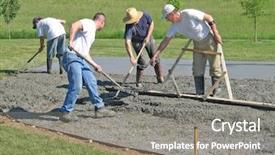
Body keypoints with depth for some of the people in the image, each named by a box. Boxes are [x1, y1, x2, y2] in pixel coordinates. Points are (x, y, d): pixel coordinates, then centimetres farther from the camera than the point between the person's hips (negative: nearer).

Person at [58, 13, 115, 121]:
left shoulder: (92, 32, 25)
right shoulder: (89, 23, -3)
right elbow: (74, 25, -23)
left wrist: (95, 65, 28)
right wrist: (71, 41, -31)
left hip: (81, 59, 10)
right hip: (72, 57, -10)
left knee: (91, 82, 11)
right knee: (76, 86, -15)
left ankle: (99, 108, 20)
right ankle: (65, 113, -8)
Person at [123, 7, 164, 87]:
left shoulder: (145, 16, -29)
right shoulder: (129, 27, -37)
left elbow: (151, 24, -8)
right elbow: (127, 42, -44)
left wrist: (148, 37, -18)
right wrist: (132, 57, -52)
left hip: (148, 38, 3)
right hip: (137, 42, -3)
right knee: (141, 62, -11)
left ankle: (160, 78, 20)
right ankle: (139, 82, 3)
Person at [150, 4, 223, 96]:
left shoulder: (189, 14, -25)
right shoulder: (175, 26, -3)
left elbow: (209, 18, -20)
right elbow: (166, 41, 1)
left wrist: (216, 34, -20)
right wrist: (155, 55, -2)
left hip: (210, 40, -7)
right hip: (197, 43, 8)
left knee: (214, 67, -3)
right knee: (197, 70, 6)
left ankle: (215, 93, 2)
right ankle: (199, 93, 12)